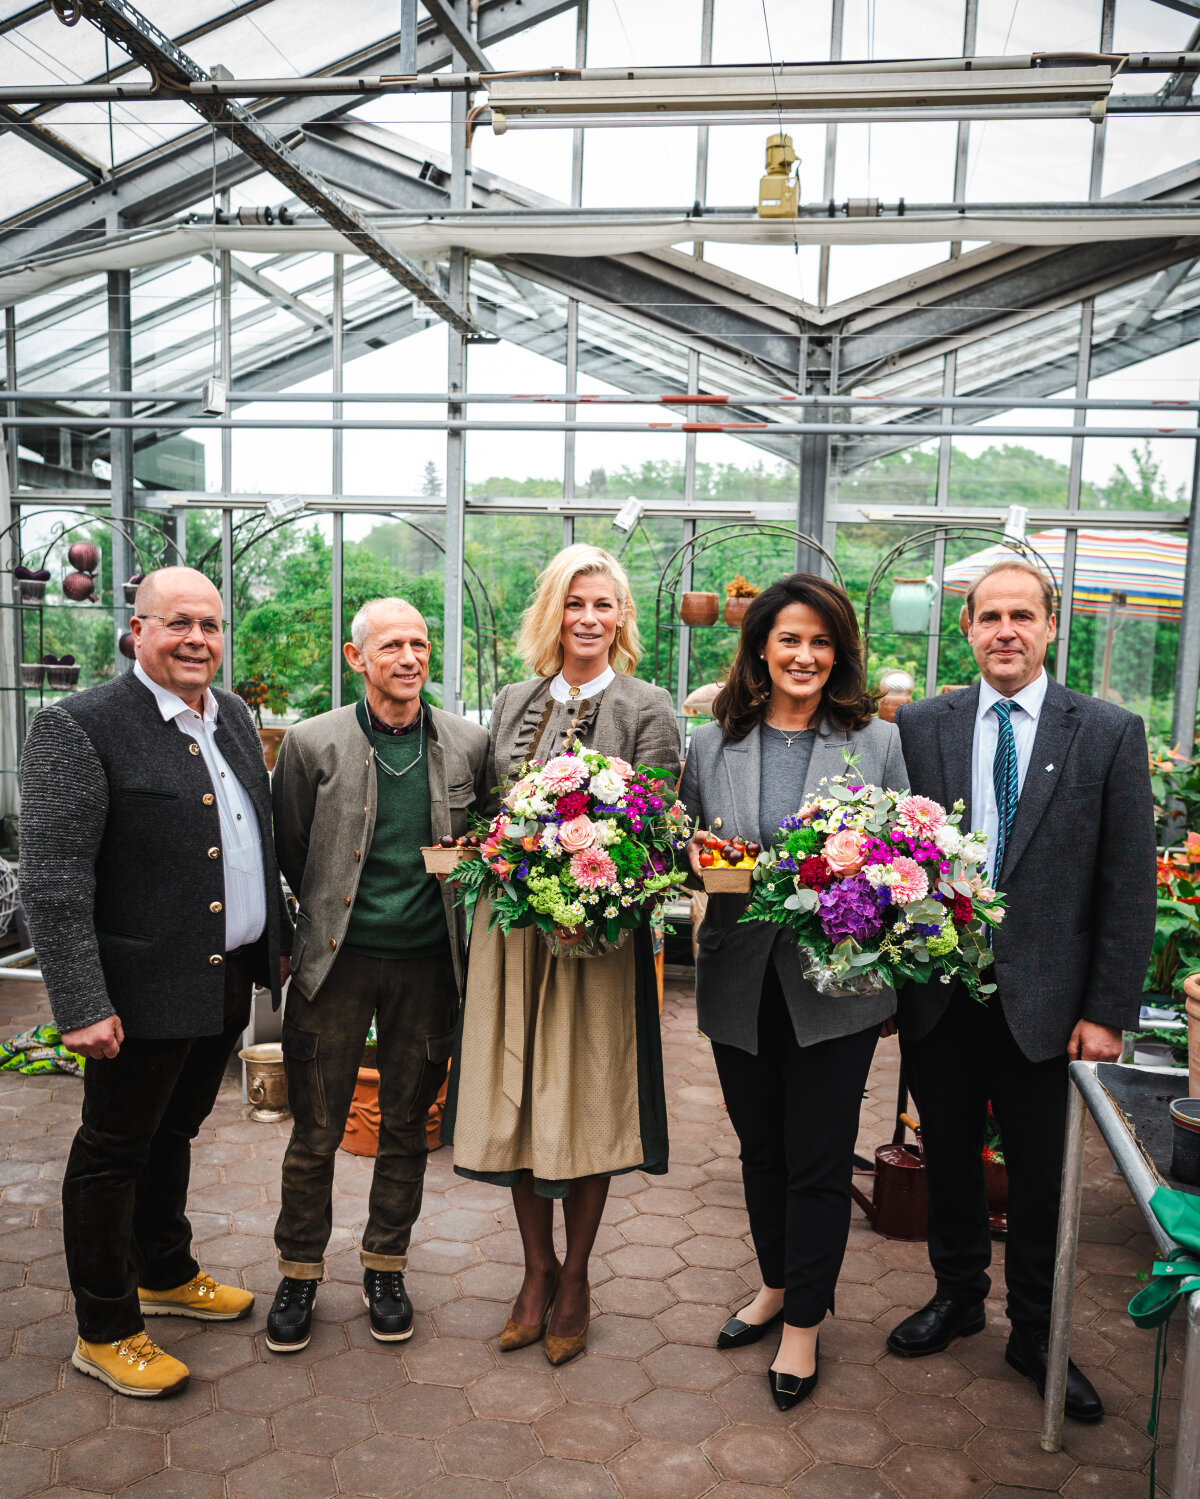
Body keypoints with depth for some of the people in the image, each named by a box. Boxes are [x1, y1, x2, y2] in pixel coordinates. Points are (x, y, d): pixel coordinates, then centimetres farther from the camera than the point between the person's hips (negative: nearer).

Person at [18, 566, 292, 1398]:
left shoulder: (235, 716, 9)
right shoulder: (79, 727, -15)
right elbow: (54, 882, -18)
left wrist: (277, 940, 16)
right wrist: (82, 1003, -21)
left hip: (228, 983, 7)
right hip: (145, 992, -7)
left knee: (174, 1134, 24)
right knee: (113, 1154, 10)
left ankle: (166, 1273, 44)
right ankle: (105, 1330, 28)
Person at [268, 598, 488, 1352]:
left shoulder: (468, 743, -1)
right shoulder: (314, 743, -6)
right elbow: (289, 851, 4)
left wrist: (446, 909, 3)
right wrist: (328, 913, 7)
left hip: (428, 960, 2)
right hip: (337, 957, -1)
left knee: (407, 1125, 15)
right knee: (316, 1128, 9)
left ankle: (386, 1268, 33)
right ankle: (300, 1273, 30)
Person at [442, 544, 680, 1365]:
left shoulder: (648, 710, -2)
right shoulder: (514, 702, 12)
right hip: (513, 926, 4)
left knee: (587, 1106, 5)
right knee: (515, 1101, 10)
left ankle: (575, 1280, 27)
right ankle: (537, 1270, 30)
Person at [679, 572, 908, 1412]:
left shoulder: (877, 742, 0)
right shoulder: (713, 745, 4)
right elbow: (688, 846, 11)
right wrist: (704, 861, -11)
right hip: (741, 980, 3)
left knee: (819, 1160, 6)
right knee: (761, 1149, 19)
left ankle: (804, 1325, 26)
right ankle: (777, 1287, 42)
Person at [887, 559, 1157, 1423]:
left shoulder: (1110, 734, -4)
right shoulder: (920, 726, 0)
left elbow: (1129, 887, -4)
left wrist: (1107, 1011, -7)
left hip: (1044, 1002, -1)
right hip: (938, 994, 2)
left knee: (1041, 1178, 13)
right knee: (949, 1157, 17)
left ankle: (1036, 1335, 35)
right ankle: (958, 1294, 41)